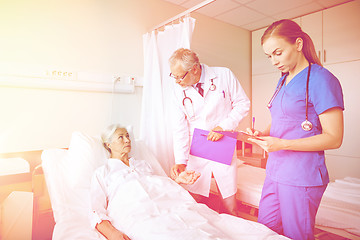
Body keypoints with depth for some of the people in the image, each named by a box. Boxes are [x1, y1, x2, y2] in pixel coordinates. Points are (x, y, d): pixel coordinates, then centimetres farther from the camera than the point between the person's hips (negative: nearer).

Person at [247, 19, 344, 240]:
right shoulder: (283, 80, 13)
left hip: (301, 177, -7)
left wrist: (282, 144, -22)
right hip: (275, 170, 7)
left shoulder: (321, 79, -12)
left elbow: (334, 138, -14)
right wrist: (263, 134, 1)